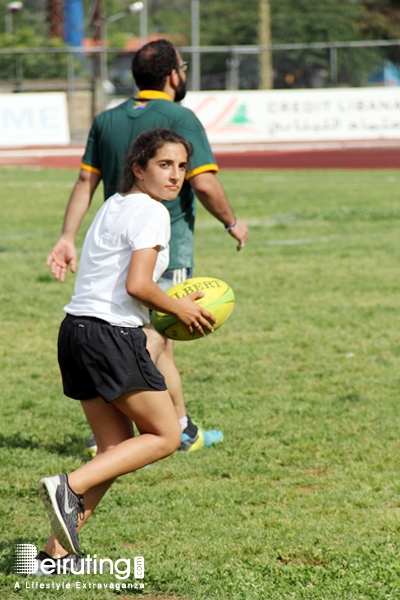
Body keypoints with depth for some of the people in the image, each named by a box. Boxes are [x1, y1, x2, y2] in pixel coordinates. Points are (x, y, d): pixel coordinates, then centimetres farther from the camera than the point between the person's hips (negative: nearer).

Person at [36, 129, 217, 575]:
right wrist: (180, 310, -3)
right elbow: (137, 285, -19)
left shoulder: (113, 206, 18)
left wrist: (169, 308, 13)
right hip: (113, 337, -9)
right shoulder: (150, 211, -10)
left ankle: (57, 552, 7)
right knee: (165, 435, 4)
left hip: (77, 332, 9)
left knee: (117, 446, 14)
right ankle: (69, 487, -10)